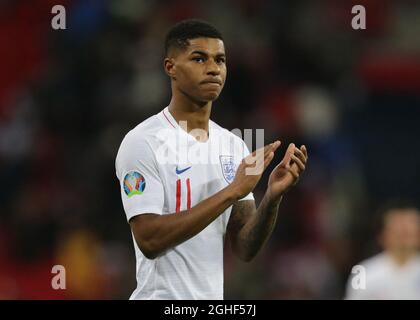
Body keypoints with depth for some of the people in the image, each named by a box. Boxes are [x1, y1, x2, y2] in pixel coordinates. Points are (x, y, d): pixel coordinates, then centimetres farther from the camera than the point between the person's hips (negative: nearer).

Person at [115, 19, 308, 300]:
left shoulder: (234, 146, 7)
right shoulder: (142, 142, -11)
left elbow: (245, 249, 4)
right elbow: (149, 240, -21)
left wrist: (273, 196, -14)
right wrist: (232, 191, -23)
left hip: (216, 296, 6)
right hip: (163, 296, -6)